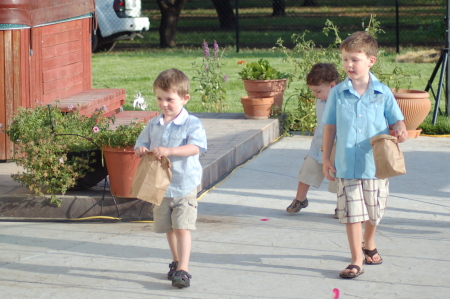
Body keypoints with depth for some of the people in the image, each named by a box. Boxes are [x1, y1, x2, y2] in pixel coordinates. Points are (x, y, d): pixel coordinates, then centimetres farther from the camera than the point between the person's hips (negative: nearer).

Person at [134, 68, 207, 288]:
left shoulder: (192, 124, -10)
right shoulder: (153, 125, 7)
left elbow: (195, 147, -23)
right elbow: (141, 144, 13)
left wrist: (169, 151, -35)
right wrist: (140, 150, -13)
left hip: (185, 186, -6)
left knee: (182, 227, -13)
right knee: (169, 228, 17)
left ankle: (183, 270, -16)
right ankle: (176, 262, 34)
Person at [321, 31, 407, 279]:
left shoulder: (383, 93, -2)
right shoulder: (337, 93, 0)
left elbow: (397, 121, 3)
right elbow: (330, 127, 6)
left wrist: (400, 132, -20)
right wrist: (326, 158, 5)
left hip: (376, 165, 1)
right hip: (347, 167, -1)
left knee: (374, 212, 15)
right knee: (352, 214, -5)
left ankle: (369, 245, 42)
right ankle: (356, 261, -1)